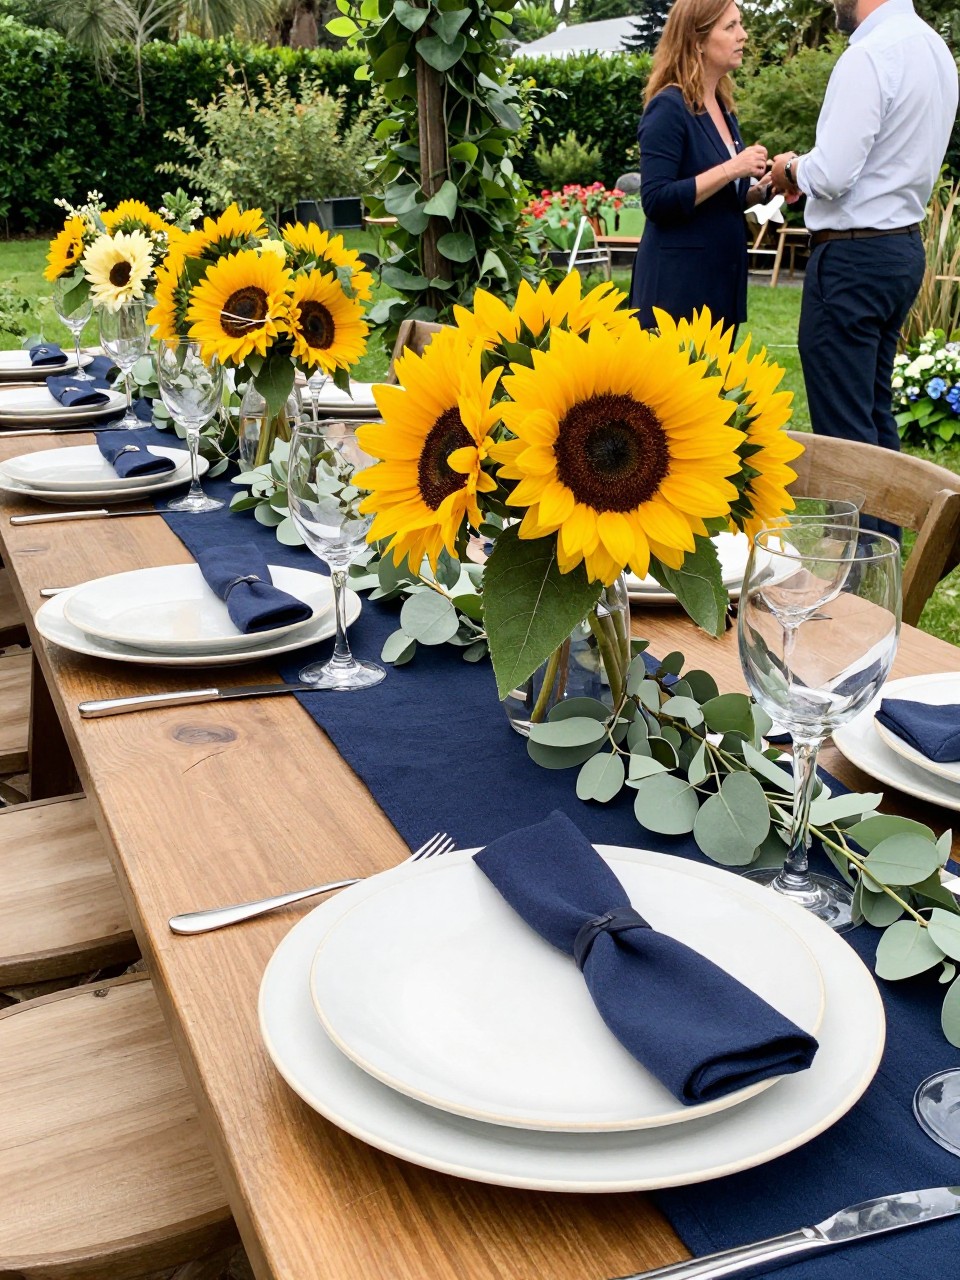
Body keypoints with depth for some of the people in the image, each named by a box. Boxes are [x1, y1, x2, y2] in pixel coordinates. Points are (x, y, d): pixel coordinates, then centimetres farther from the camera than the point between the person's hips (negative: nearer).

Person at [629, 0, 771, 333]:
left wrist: (763, 187, 3)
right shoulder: (669, 107, -11)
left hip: (721, 279, 8)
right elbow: (657, 201, -20)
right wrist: (730, 169, -20)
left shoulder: (722, 108, 13)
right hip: (677, 285, -8)